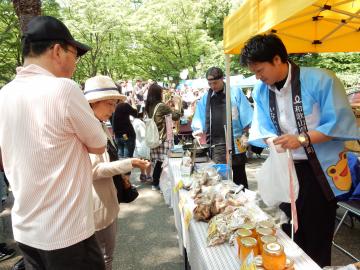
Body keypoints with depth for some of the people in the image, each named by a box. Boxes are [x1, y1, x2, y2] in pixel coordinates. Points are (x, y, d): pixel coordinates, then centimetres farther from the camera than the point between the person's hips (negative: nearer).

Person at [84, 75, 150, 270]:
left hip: (109, 200, 9)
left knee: (107, 253, 23)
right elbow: (93, 169, -25)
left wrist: (122, 175, 11)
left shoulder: (102, 127, 7)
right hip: (97, 204, -9)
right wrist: (129, 163, -25)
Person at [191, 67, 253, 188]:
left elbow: (247, 116, 0)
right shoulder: (205, 98, 9)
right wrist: (199, 130, -9)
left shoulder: (235, 92, 1)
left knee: (239, 175, 12)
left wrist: (245, 135, -5)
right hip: (216, 144, 2)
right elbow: (198, 119, 10)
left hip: (236, 142, -2)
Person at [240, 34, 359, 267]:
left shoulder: (320, 80, -17)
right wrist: (274, 142, -16)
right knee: (290, 234, 20)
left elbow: (341, 123, -17)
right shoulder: (261, 91, 1)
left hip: (320, 170, -5)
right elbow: (265, 128, 6)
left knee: (317, 237, 6)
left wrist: (301, 139, -26)